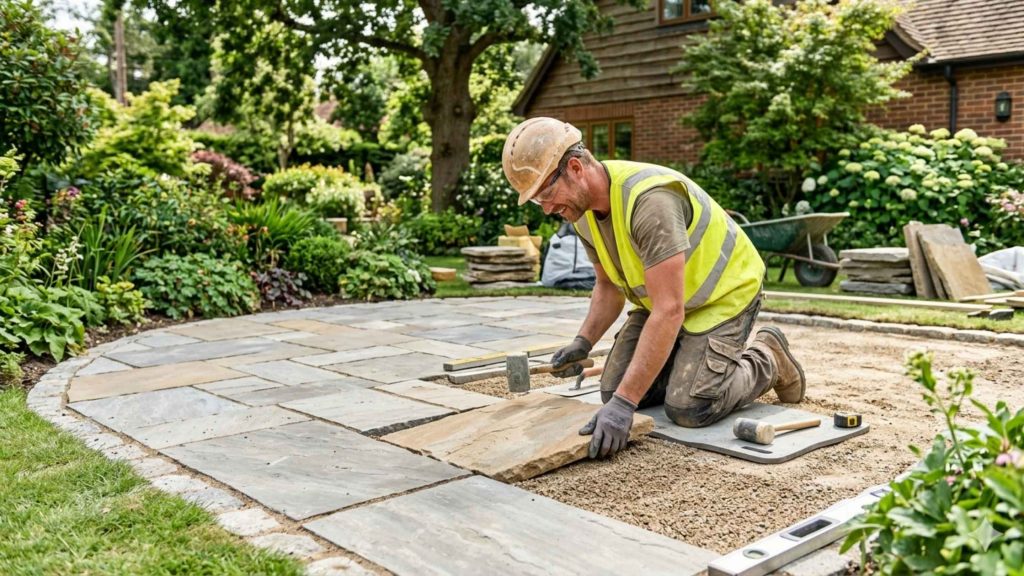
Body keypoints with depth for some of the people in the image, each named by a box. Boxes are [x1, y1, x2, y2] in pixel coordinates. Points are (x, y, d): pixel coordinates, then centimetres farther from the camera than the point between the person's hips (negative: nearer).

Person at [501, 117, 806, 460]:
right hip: (661, 299, 8)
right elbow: (609, 285, 7)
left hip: (724, 293, -8)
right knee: (614, 391, -4)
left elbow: (669, 311, -39)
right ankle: (694, 364, 20)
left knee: (688, 409, -19)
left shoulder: (648, 198, -36)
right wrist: (583, 342, -9)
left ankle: (767, 361, 8)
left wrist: (624, 403, -41)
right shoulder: (583, 208, -8)